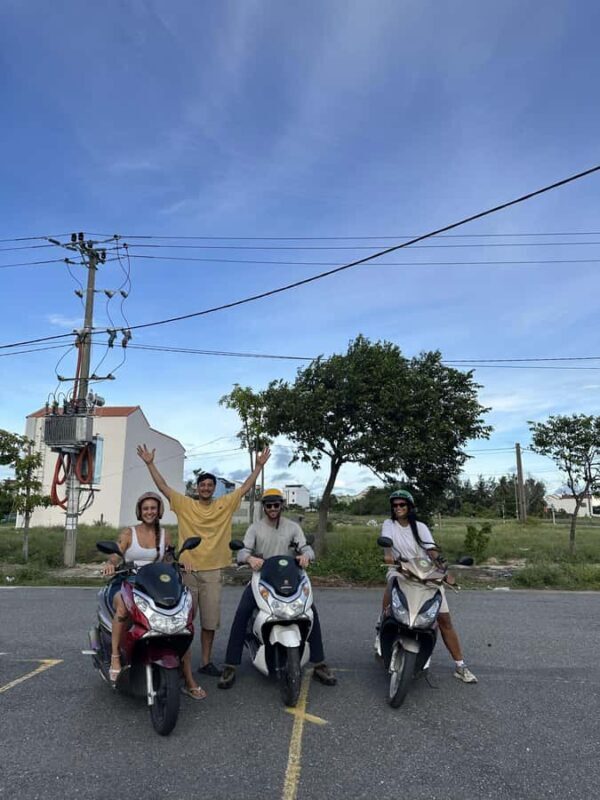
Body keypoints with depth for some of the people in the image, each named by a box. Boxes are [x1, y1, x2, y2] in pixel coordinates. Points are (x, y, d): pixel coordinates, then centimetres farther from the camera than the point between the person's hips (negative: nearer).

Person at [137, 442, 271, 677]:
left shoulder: (225, 505, 5)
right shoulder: (185, 504, 2)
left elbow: (245, 487, 5)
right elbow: (163, 487, -1)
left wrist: (259, 465, 1)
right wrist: (150, 464, -7)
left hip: (212, 571, 2)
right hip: (187, 570, -1)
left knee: (210, 621, 10)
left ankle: (206, 662, 23)